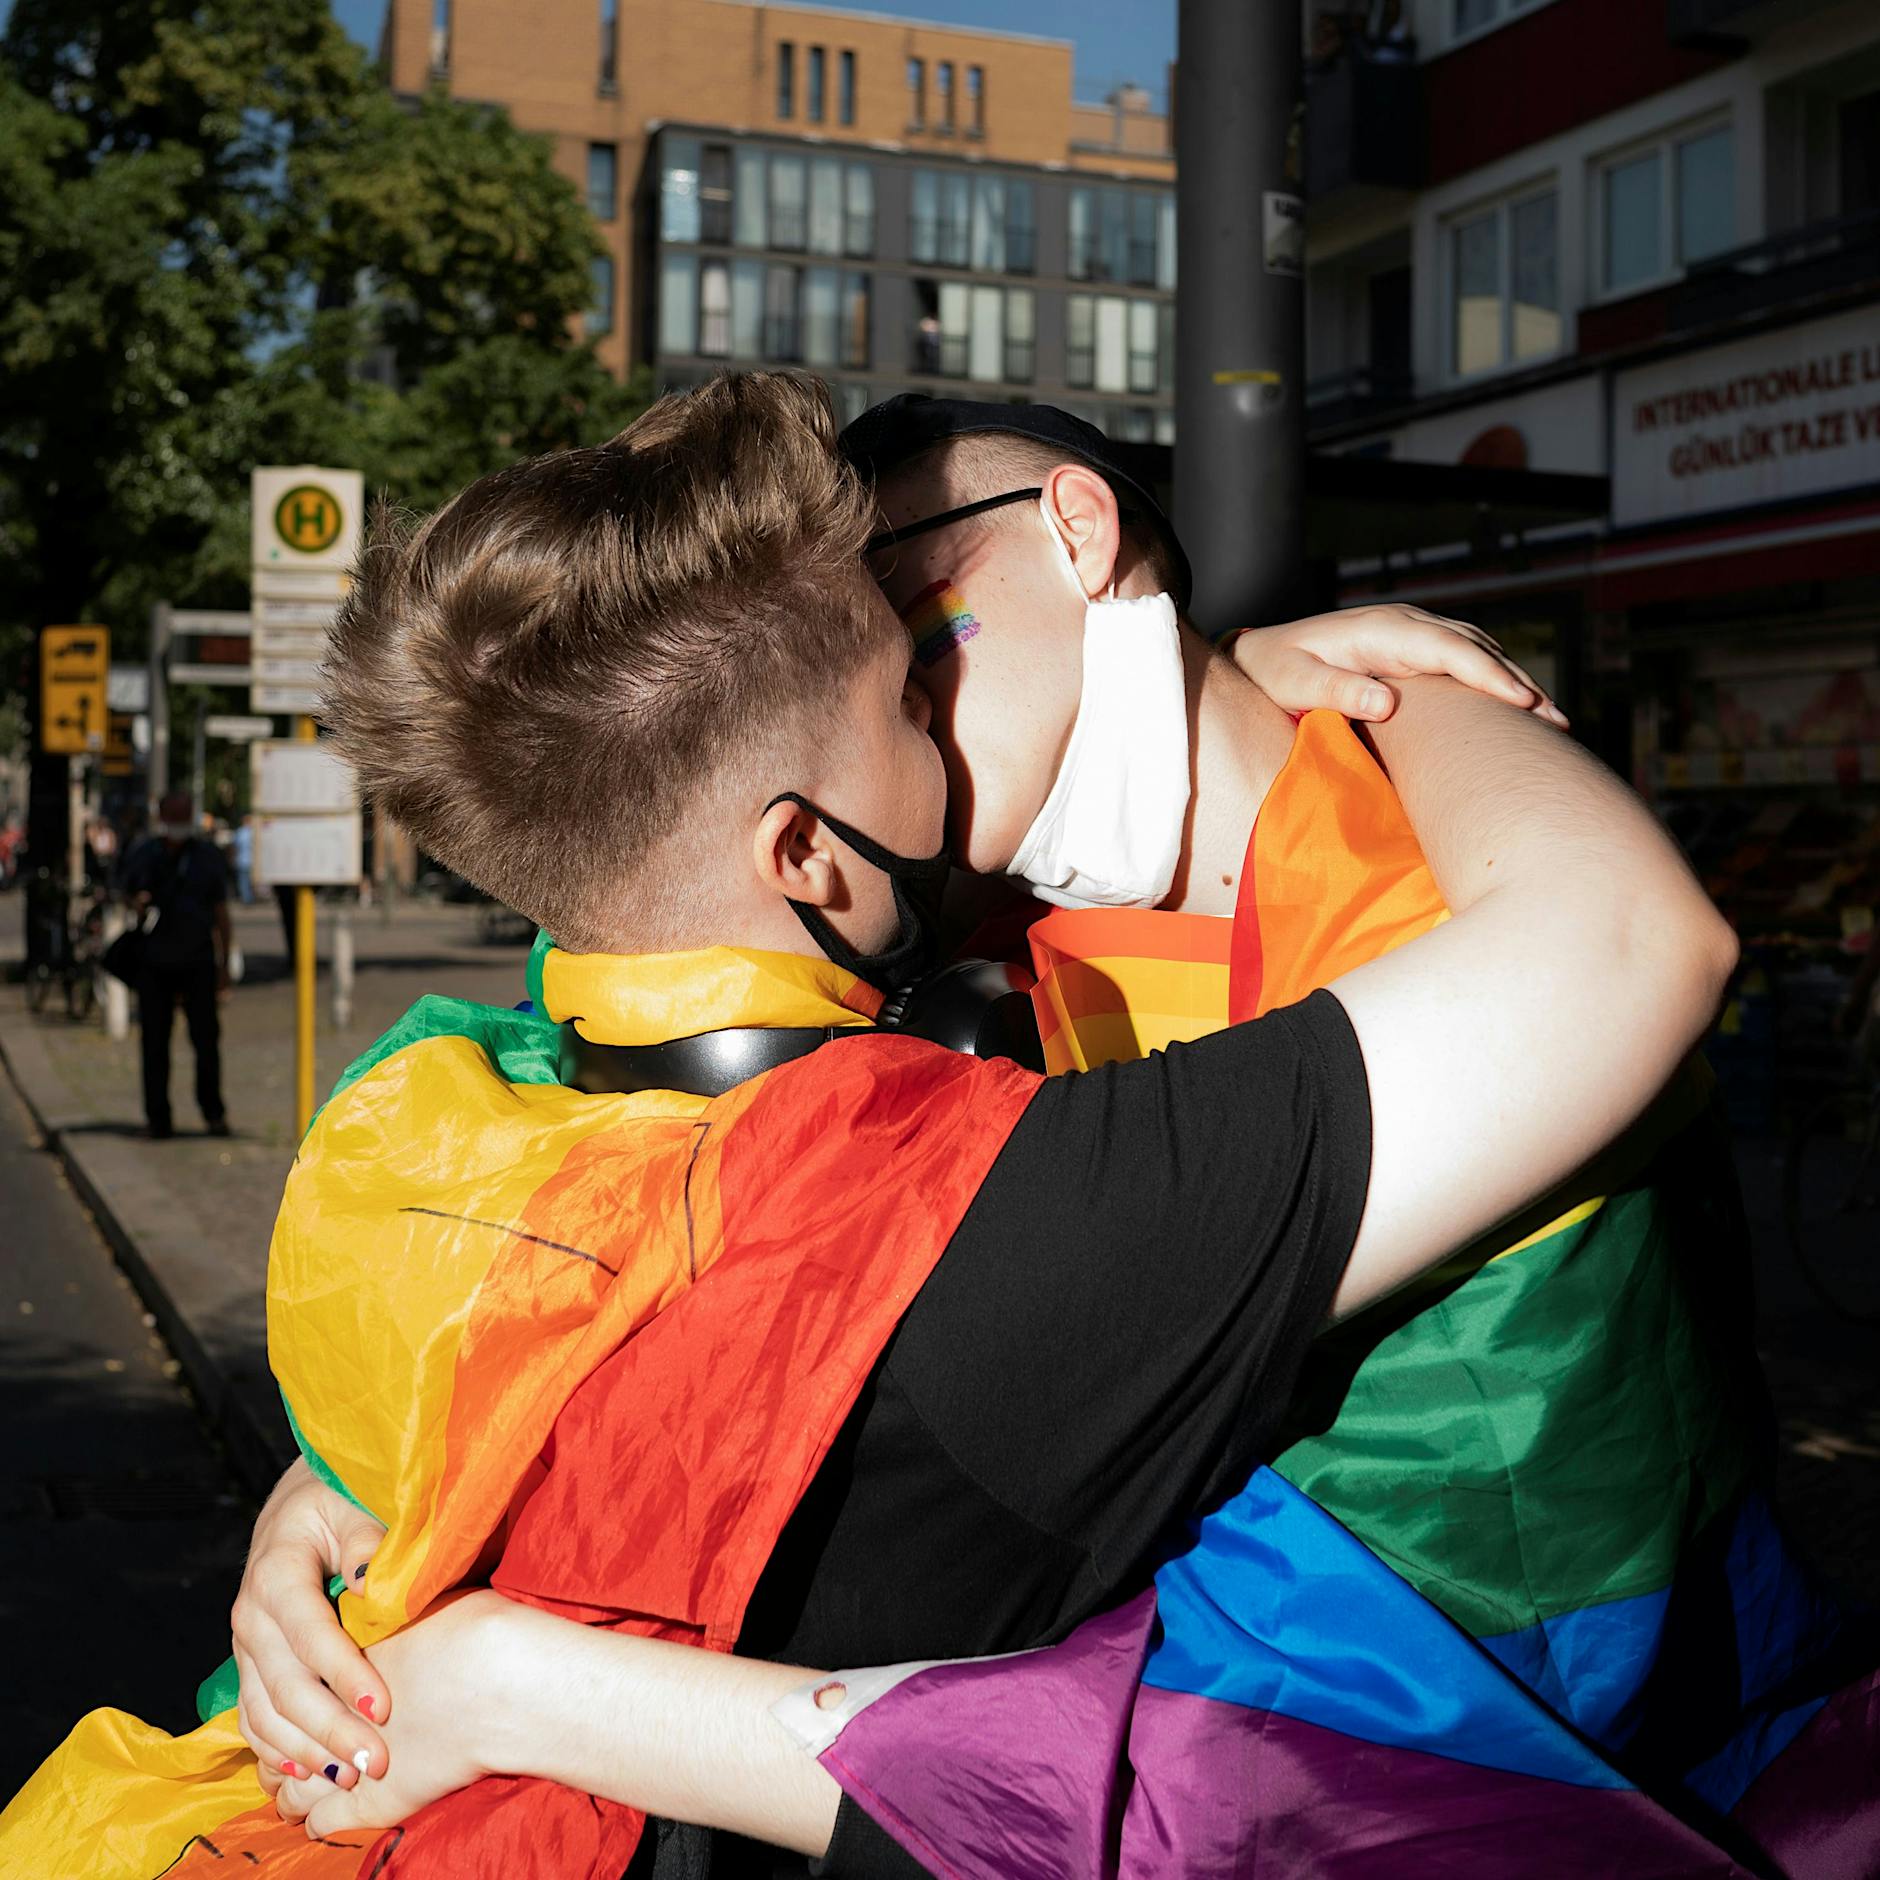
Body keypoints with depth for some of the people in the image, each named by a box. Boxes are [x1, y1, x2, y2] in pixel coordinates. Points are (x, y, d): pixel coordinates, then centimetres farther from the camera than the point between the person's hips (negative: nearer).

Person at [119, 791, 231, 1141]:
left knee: (206, 1040, -6)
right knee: (155, 1044, 1)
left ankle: (213, 1113, 6)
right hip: (154, 964, 1)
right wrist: (138, 905, -12)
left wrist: (224, 963, 7)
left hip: (198, 963, -1)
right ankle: (158, 1120, 8)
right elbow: (130, 898, 14)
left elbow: (220, 913, 9)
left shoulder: (207, 856, 6)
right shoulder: (141, 856, 6)